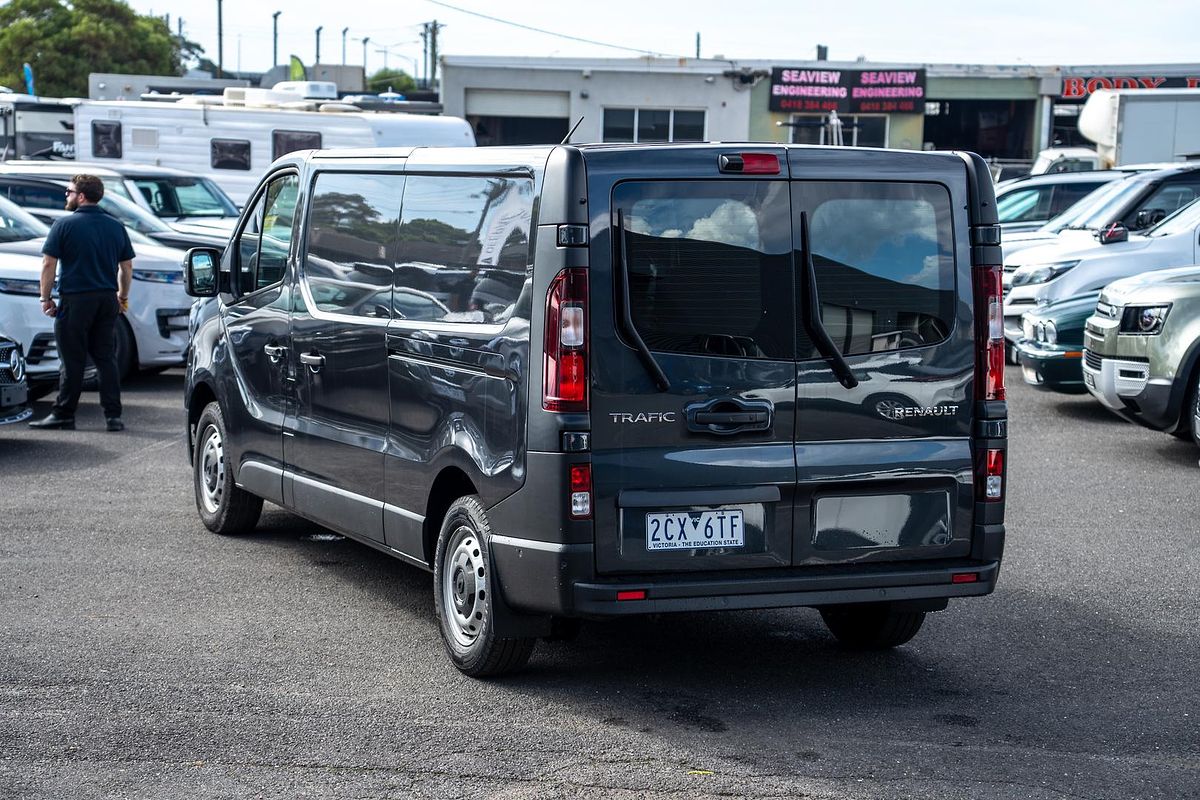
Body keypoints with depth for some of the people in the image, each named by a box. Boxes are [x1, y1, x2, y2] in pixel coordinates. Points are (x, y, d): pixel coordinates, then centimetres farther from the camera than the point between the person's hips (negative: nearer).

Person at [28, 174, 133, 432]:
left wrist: (45, 298, -1)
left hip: (75, 300, -4)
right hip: (107, 299, 4)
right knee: (106, 358, 8)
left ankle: (63, 415, 5)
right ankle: (113, 415, 3)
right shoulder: (116, 227, 9)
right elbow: (127, 267, 13)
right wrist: (123, 297, 23)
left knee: (72, 360, 1)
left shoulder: (65, 225, -6)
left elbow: (48, 264, -8)